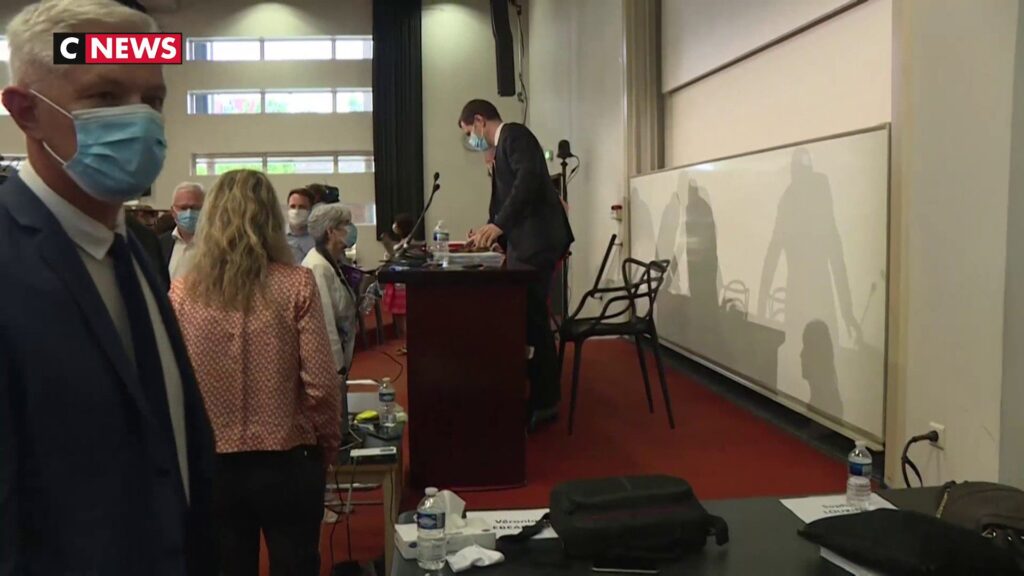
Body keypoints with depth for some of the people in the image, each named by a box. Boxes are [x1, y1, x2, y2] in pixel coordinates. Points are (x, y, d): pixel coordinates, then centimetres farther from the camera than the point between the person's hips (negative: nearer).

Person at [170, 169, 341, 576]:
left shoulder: (182, 292, -6)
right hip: (286, 463, -2)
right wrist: (327, 447, 4)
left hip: (210, 464, 2)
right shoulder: (296, 285, -11)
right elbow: (321, 383, -12)